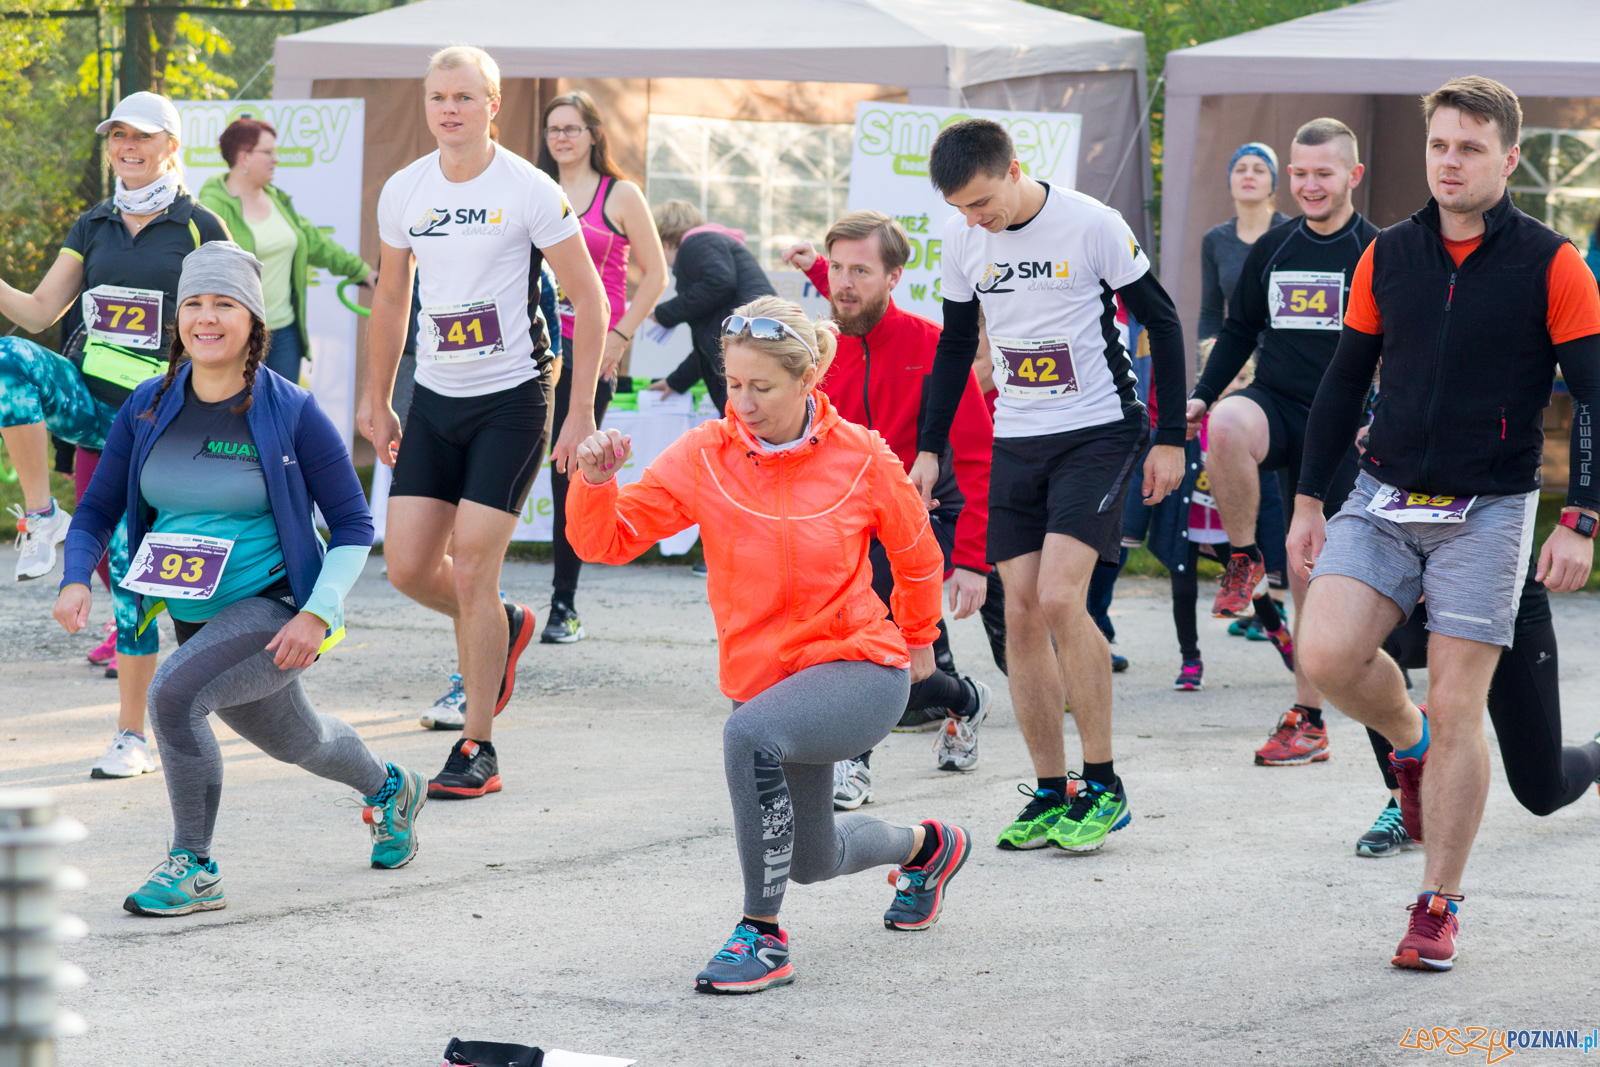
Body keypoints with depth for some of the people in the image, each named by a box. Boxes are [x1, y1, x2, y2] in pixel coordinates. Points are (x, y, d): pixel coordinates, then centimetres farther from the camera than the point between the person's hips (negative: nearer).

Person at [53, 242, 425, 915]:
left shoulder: (290, 414, -14)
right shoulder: (148, 409, -2)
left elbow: (353, 526, -9)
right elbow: (97, 510, 4)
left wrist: (319, 613, -22)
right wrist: (76, 579, -16)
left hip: (274, 608, -6)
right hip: (194, 617, 6)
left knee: (173, 692, -29)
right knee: (295, 740, 27)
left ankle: (193, 868, -14)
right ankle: (390, 790, 60)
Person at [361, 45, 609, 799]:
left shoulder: (530, 192, -11)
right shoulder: (403, 192, 4)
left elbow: (589, 299, -7)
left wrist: (581, 412, -12)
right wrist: (377, 403, 17)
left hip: (511, 399, -5)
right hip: (433, 399, 5)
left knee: (471, 572, -10)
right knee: (407, 567, 0)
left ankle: (476, 749, 0)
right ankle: (504, 629, 32)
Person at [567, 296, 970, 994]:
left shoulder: (862, 458, -11)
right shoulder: (703, 457, -7)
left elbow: (918, 557, 8)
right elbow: (608, 541, -10)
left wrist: (918, 641, 23)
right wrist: (597, 483, -31)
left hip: (863, 671, -5)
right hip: (761, 673, 5)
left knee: (752, 732, -36)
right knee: (813, 859, 20)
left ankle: (763, 935, -24)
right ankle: (925, 846, 55)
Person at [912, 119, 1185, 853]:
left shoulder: (1091, 225, -13)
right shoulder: (963, 240, 2)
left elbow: (1161, 320, -4)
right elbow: (955, 346, 15)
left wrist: (1169, 437, -5)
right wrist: (929, 448, 10)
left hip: (1098, 433, -5)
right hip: (1016, 442, 5)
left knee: (1060, 598, -18)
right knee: (1022, 614, -1)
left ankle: (1103, 786, -8)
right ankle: (1050, 793, 8)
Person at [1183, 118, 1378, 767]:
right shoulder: (1272, 250, 10)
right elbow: (1240, 332, 19)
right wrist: (1201, 395, 7)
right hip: (1277, 403, 2)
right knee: (1226, 427, -36)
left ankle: (1308, 720, 11)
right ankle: (1244, 560, -14)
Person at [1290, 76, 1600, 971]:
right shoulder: (1387, 257, 5)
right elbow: (1345, 381, 14)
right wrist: (1310, 502, 12)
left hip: (1489, 511, -3)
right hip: (1384, 499, 3)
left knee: (1458, 709, -3)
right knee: (1328, 655, -16)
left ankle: (1440, 908, 9)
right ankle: (1409, 741, 18)